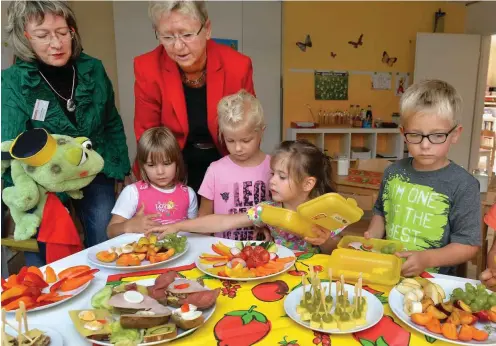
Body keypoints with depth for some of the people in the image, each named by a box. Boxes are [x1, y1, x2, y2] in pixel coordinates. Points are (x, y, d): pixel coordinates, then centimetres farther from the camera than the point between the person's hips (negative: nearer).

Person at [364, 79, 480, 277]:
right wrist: (372, 236, 2)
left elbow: (468, 244, -7)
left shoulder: (463, 185, -8)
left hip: (434, 279, -2)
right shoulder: (393, 172, 4)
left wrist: (428, 258, -19)